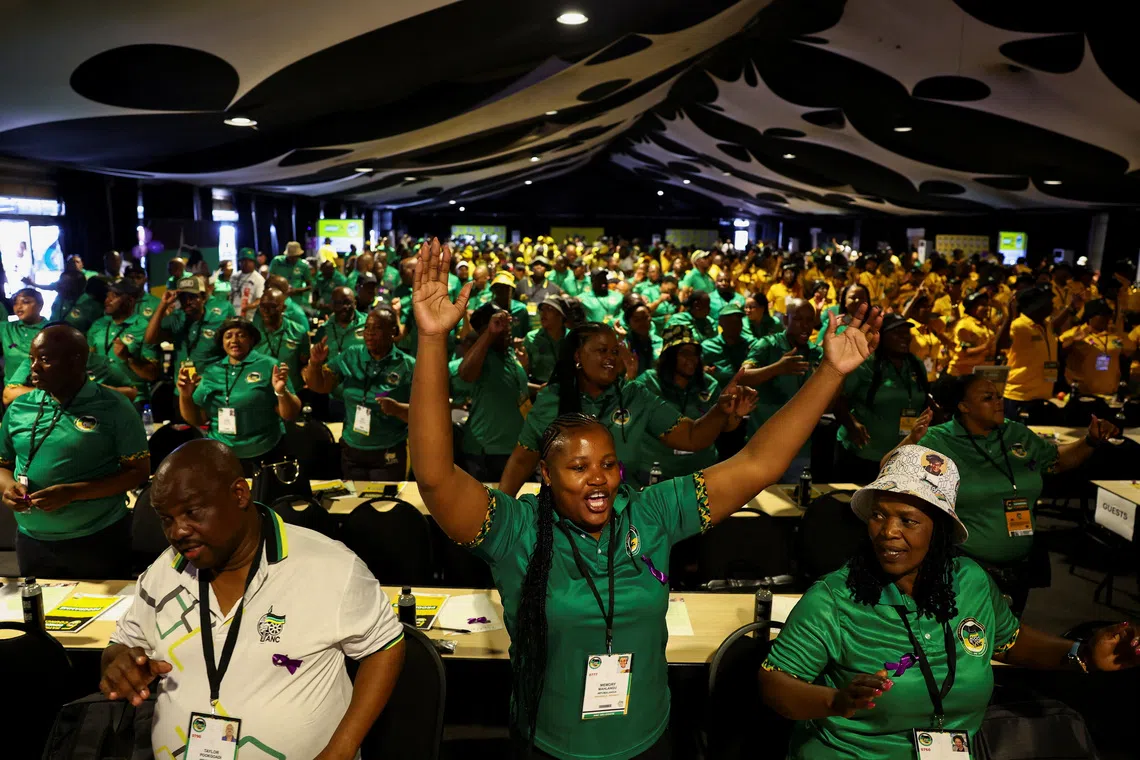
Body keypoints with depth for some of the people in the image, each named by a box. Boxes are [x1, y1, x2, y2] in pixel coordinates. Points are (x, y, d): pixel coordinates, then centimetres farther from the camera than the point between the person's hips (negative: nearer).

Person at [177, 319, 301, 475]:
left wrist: (282, 392, -26)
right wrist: (185, 396, -7)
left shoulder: (269, 367, -5)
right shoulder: (211, 372, 6)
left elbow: (290, 415, -8)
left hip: (263, 458, -3)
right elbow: (196, 419, 9)